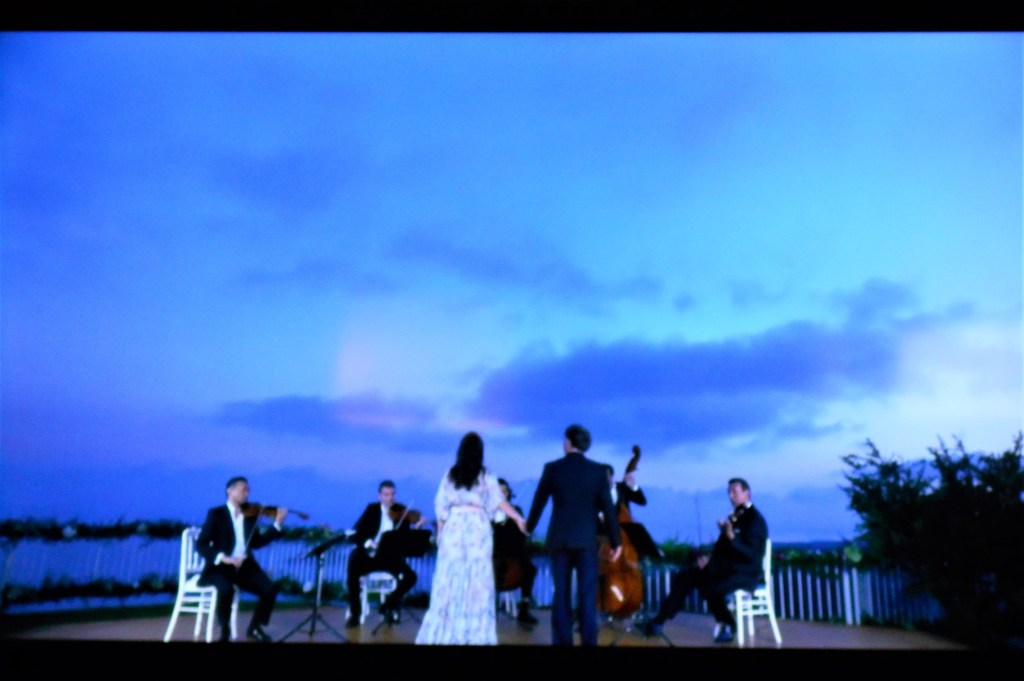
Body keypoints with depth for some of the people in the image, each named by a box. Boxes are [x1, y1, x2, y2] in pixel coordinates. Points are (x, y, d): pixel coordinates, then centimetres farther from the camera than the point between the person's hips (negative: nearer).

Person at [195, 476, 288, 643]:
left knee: (270, 588, -16)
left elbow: (256, 542, 9)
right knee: (226, 590, -35)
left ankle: (255, 628, 8)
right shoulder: (216, 514, -3)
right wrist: (223, 558, -25)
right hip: (221, 567, -4)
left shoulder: (251, 514, 10)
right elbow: (201, 544, -11)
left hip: (245, 565, 4)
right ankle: (225, 631, -7)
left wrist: (278, 524, 0)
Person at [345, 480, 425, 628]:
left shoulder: (401, 513, 3)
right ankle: (354, 612, -5)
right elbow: (356, 532, -6)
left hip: (391, 556, 1)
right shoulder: (372, 509, 4)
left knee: (410, 577, -21)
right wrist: (368, 542, -25)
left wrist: (415, 528, -24)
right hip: (369, 554, 0)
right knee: (353, 572, -28)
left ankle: (389, 605, 7)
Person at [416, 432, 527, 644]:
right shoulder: (485, 476, 0)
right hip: (478, 529, -2)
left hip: (454, 528, 2)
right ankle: (476, 633, 3)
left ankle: (443, 632, 9)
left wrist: (440, 533, 13)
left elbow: (441, 506, 5)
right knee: (477, 579, 2)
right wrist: (518, 518, -15)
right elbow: (498, 501, -12)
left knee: (450, 578, 5)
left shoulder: (450, 475, 5)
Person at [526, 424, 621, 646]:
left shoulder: (552, 468, -3)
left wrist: (529, 526, 23)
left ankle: (562, 640, 10)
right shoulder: (598, 470, -2)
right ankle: (588, 640, 2)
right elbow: (608, 508, -3)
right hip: (587, 539, 0)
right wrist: (616, 540, 5)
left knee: (561, 593, 8)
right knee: (587, 594, 3)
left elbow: (539, 502, 6)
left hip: (559, 538, 1)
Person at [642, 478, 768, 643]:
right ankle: (659, 621, -4)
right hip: (724, 567, 9)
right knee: (682, 578, -4)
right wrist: (710, 559, 3)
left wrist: (732, 537, -38)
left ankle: (727, 625, -4)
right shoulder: (735, 516, 14)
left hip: (745, 573, -9)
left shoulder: (755, 519, -13)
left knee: (710, 589, -33)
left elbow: (752, 555, -25)